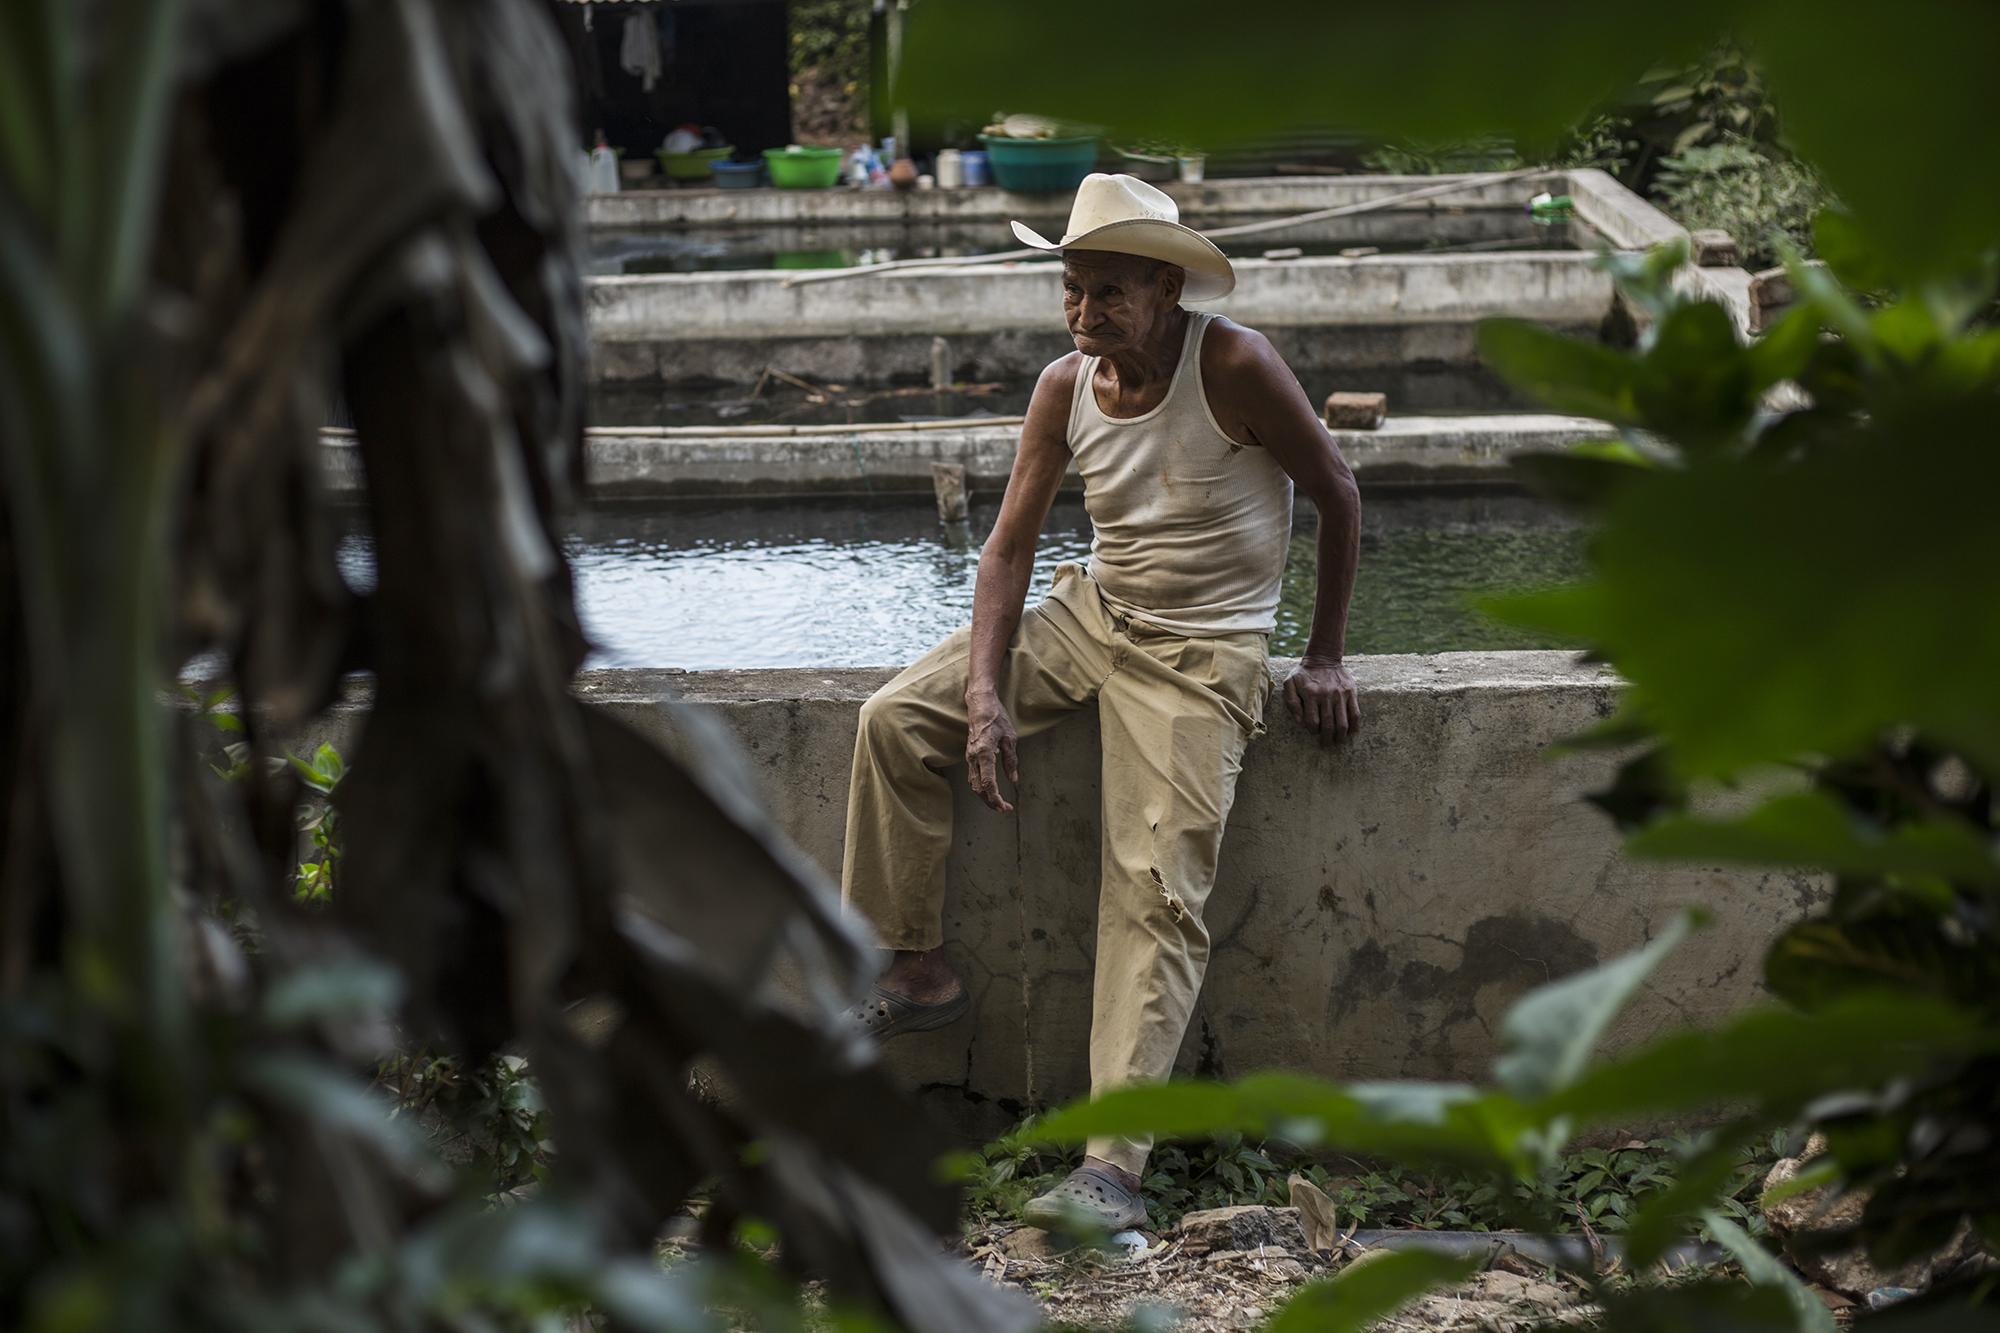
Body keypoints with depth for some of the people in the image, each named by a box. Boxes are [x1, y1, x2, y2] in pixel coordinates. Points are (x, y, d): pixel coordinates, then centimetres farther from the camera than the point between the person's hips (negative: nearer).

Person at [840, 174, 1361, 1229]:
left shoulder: (1233, 367, -17)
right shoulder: (1066, 388, -2)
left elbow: (1336, 496, -6)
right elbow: (1010, 544, 0)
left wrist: (1323, 657, -3)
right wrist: (987, 692, -12)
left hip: (1202, 653, -6)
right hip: (1090, 616, 6)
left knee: (1157, 893, -17)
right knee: (896, 719, -8)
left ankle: (1113, 1165, -23)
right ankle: (916, 974, 6)